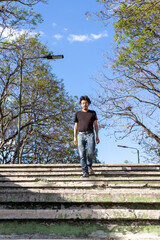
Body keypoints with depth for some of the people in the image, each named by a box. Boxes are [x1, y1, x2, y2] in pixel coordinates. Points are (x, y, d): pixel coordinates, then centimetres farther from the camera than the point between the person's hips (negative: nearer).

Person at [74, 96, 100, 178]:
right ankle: (85, 173, -7)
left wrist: (97, 136, 5)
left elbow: (96, 125, 13)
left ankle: (89, 165, 7)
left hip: (90, 135, -1)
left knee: (91, 151, -21)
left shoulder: (93, 113, 14)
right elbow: (76, 126, 14)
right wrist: (75, 137, 4)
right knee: (82, 154, -9)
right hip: (81, 135, 1)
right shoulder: (78, 114, 15)